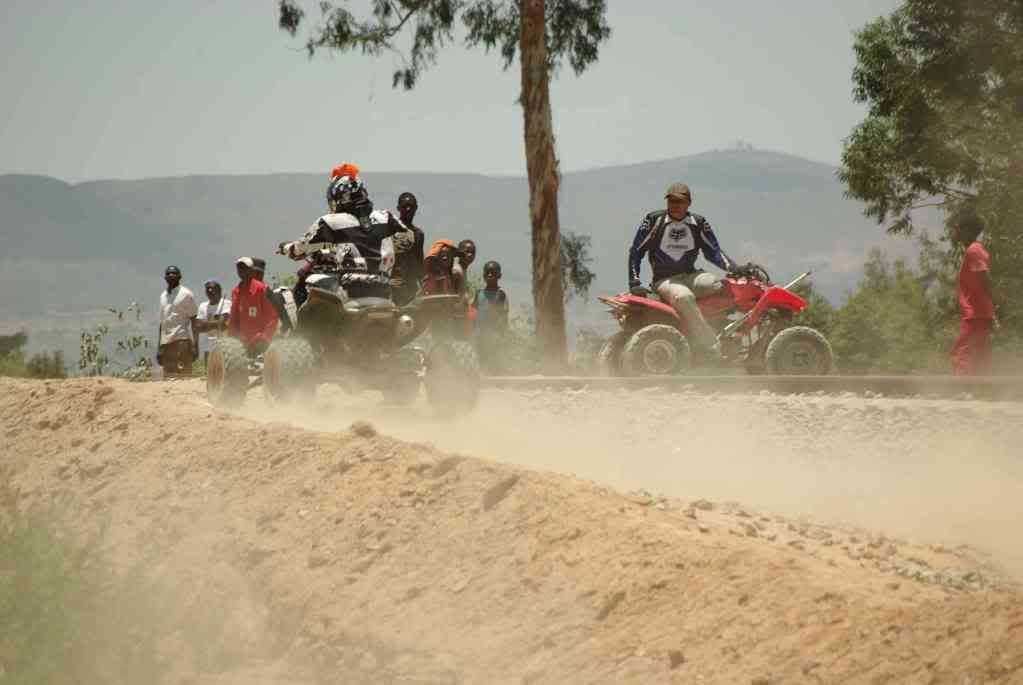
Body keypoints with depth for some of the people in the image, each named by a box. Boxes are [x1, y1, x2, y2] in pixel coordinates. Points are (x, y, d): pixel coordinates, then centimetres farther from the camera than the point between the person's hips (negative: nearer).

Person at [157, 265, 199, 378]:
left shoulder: (186, 294, 0)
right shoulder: (163, 296, 19)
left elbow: (194, 321, -4)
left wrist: (195, 345, -12)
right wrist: (159, 348, 18)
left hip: (182, 340, -7)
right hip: (166, 342, 7)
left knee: (183, 376, -14)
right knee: (168, 378, 3)